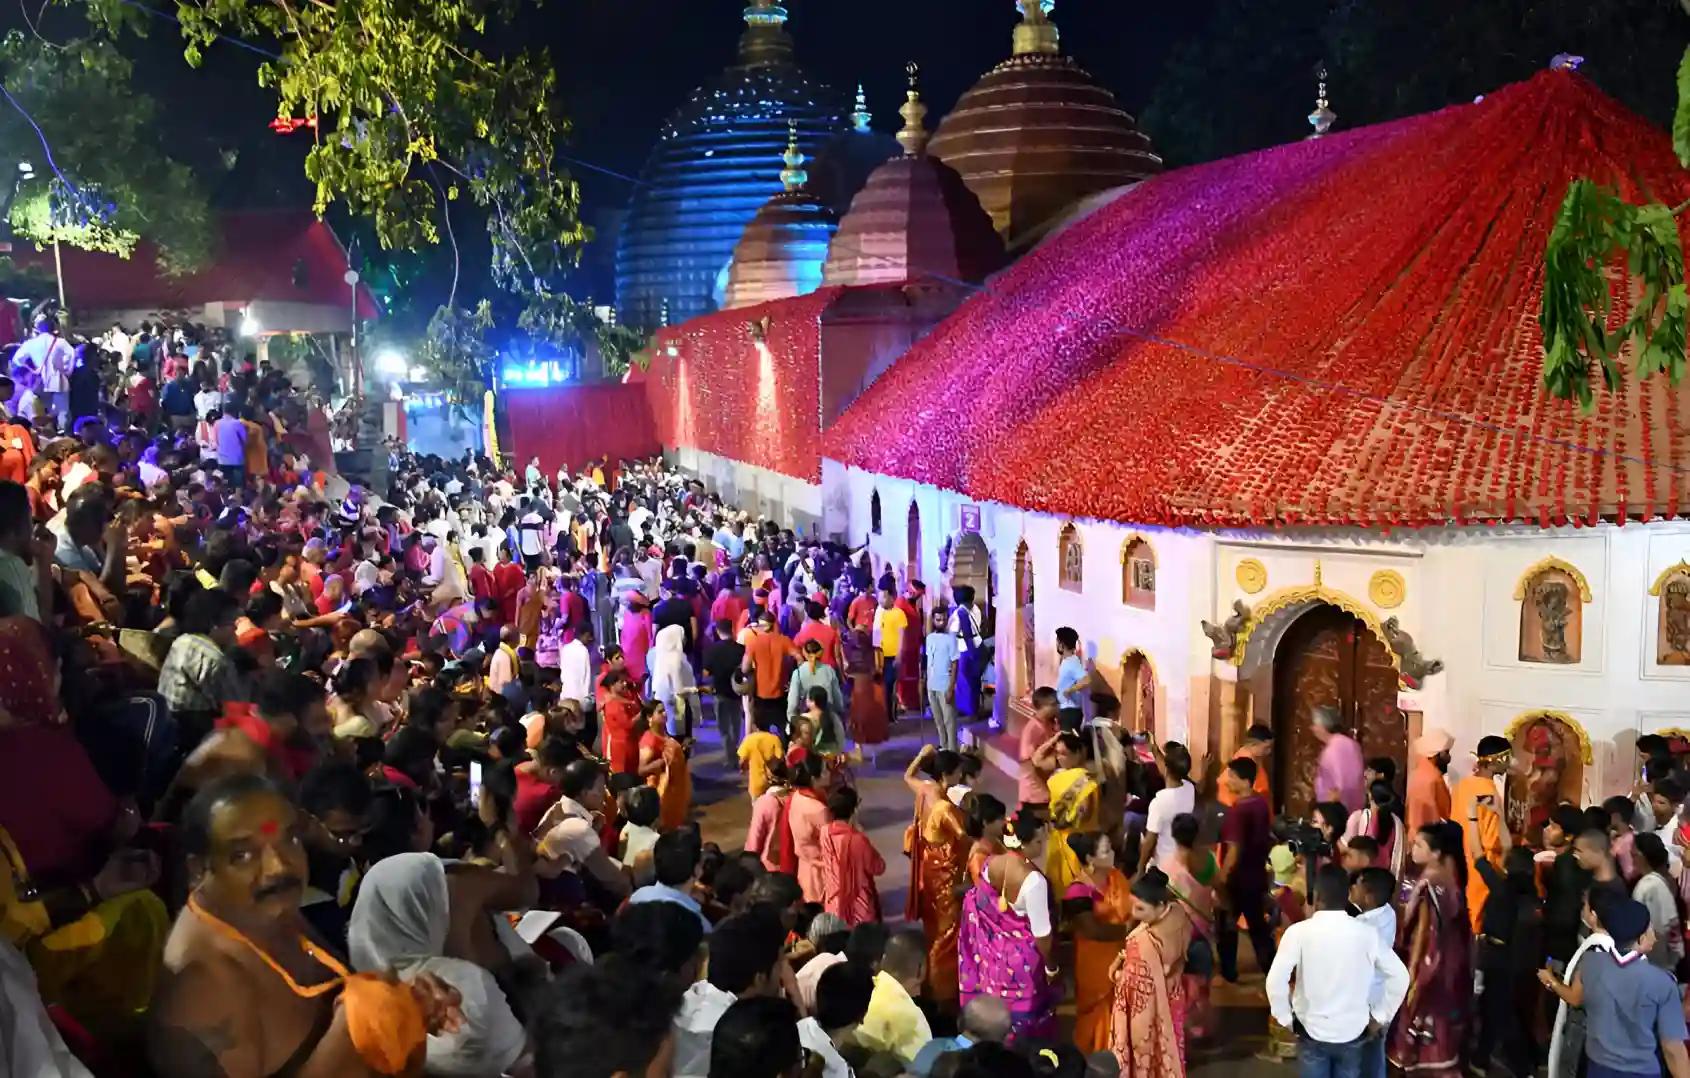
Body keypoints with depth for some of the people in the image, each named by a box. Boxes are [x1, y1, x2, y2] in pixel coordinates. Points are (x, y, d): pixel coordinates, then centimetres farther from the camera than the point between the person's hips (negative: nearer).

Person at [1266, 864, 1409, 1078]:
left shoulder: (1299, 932, -15)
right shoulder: (1366, 933, -9)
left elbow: (1276, 980, -22)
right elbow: (1400, 976, -6)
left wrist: (1285, 1018, -7)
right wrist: (1380, 1017, 4)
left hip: (1312, 1031, -1)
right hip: (1353, 1033, 2)